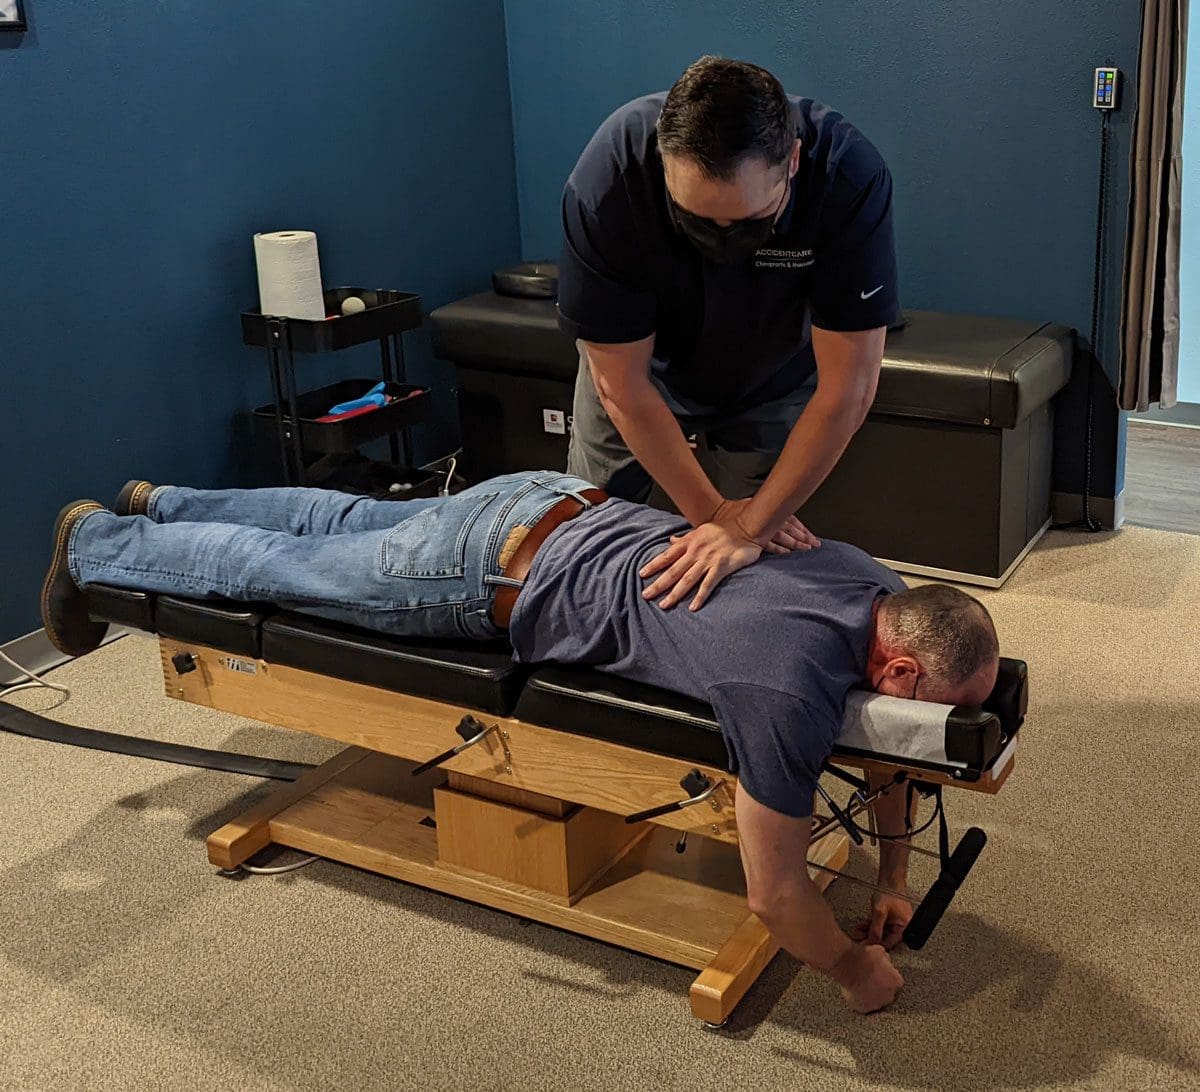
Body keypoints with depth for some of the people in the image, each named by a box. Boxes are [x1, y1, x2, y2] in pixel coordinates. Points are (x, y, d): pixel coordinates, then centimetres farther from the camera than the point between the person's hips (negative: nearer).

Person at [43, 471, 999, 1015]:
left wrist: (895, 873, 11)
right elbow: (775, 896, -25)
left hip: (558, 503, 7)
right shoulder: (792, 693, -34)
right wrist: (857, 971, -6)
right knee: (281, 567, 17)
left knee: (348, 521, 29)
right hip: (495, 576, -7)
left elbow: (880, 716, 11)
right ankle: (96, 545, 42)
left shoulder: (878, 586, -10)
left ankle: (161, 506, 53)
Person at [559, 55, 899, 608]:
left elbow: (847, 390, -33)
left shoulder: (850, 177, -38)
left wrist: (751, 526, -32)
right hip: (641, 369, 1)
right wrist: (712, 512, -23)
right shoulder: (605, 181, -38)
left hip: (769, 389, 0)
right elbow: (622, 384, -28)